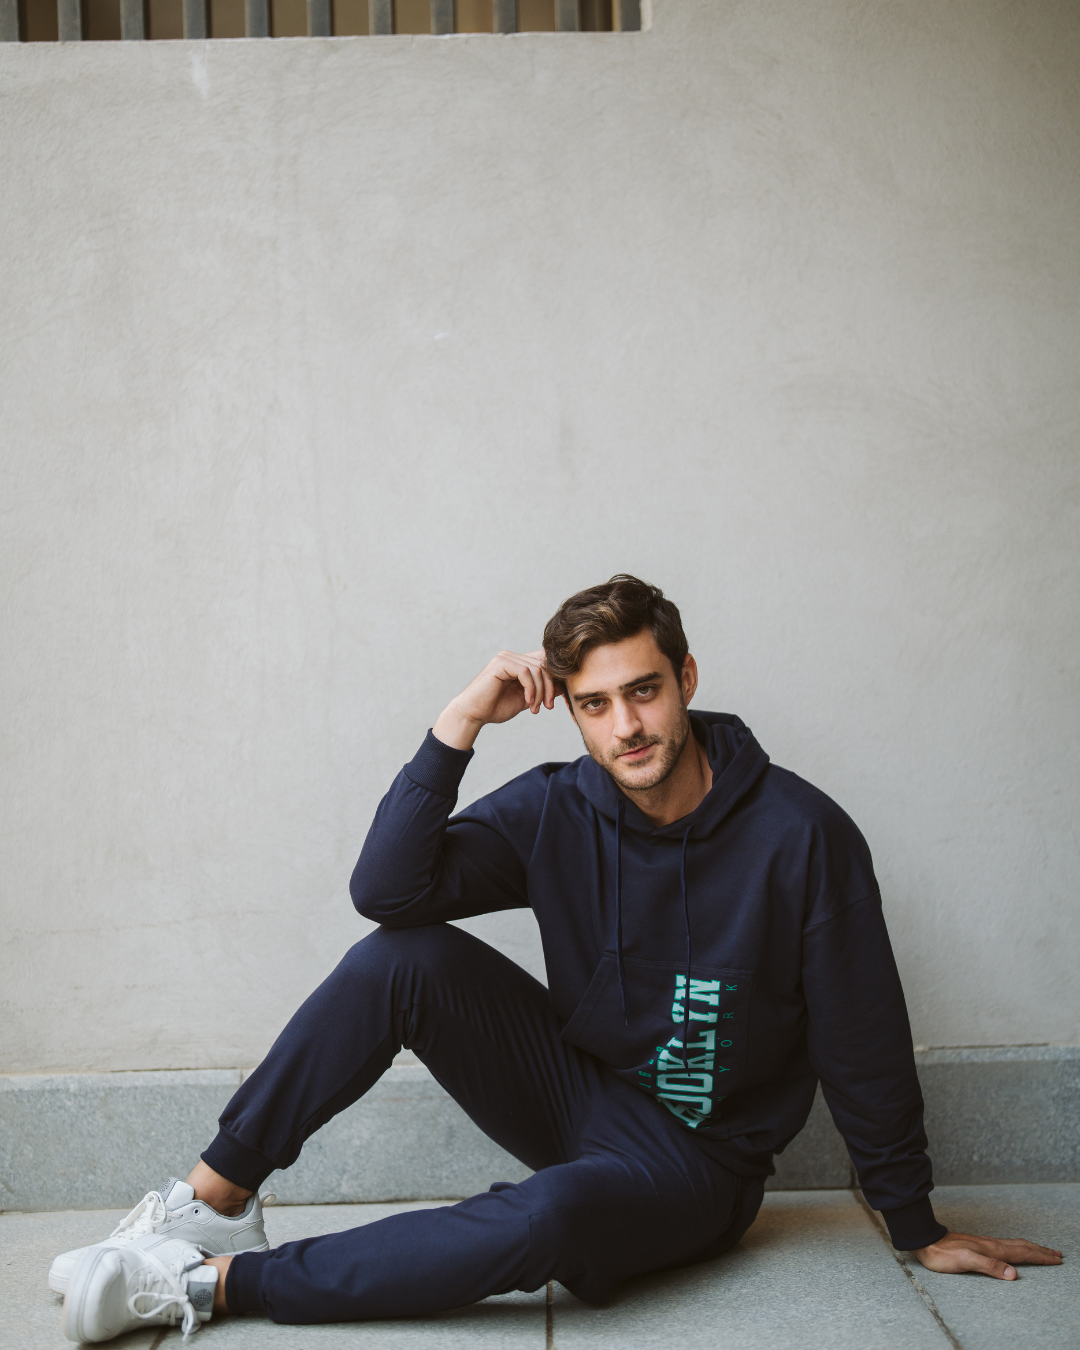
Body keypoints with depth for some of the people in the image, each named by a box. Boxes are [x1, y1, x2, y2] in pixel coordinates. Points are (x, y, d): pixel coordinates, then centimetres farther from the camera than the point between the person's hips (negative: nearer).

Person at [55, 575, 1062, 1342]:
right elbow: (386, 889, -19)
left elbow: (864, 1044, -9)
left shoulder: (801, 835, -17)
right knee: (407, 954, -21)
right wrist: (460, 722, -27)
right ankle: (216, 1199, -12)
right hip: (572, 1091, 4)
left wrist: (917, 1229, -1)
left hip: (694, 1159, -3)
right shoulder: (557, 810, -8)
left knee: (551, 1217, -38)